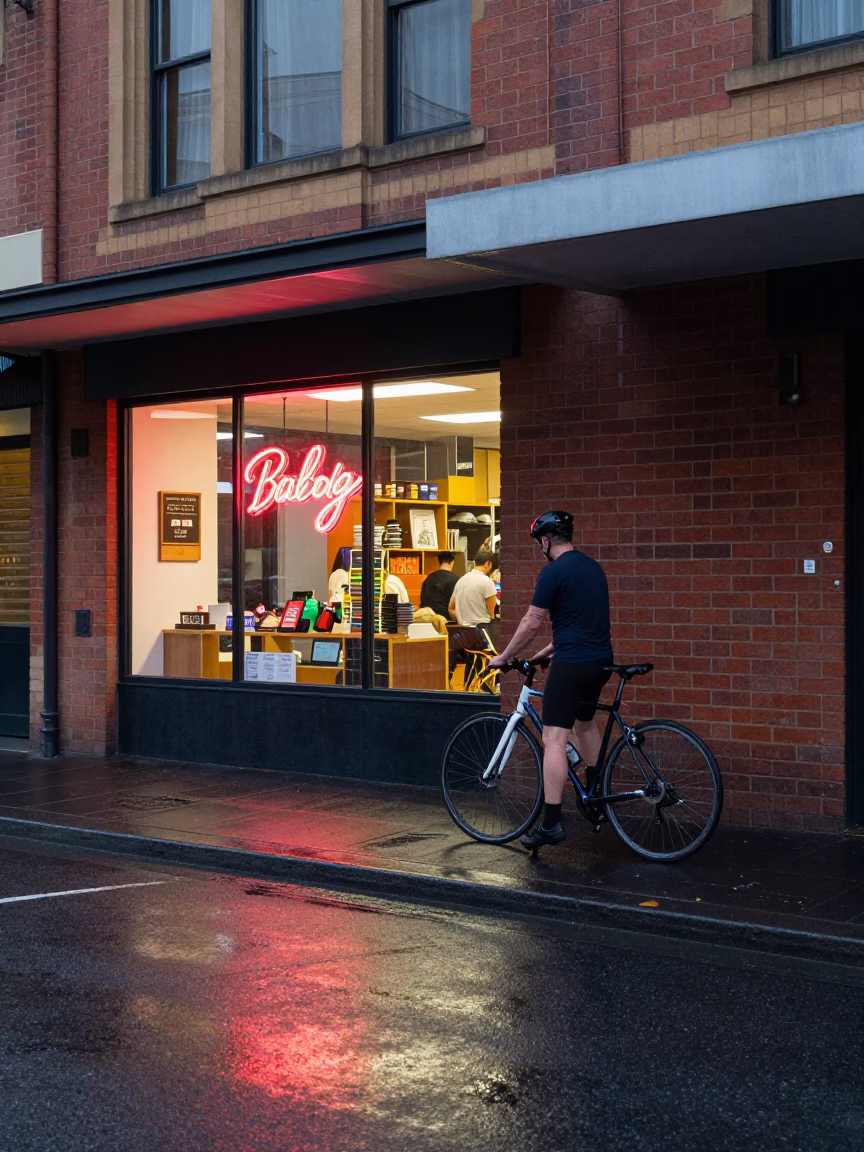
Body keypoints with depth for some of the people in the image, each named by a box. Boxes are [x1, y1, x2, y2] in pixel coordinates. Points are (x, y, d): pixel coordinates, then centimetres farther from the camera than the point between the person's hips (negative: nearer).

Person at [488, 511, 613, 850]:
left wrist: (503, 658, 3)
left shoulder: (554, 572, -12)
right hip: (600, 660, 9)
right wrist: (549, 650, 28)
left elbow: (532, 623, -10)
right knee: (585, 723, 29)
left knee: (554, 739, -8)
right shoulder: (593, 567, 14)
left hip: (571, 664, -9)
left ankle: (551, 824, -12)